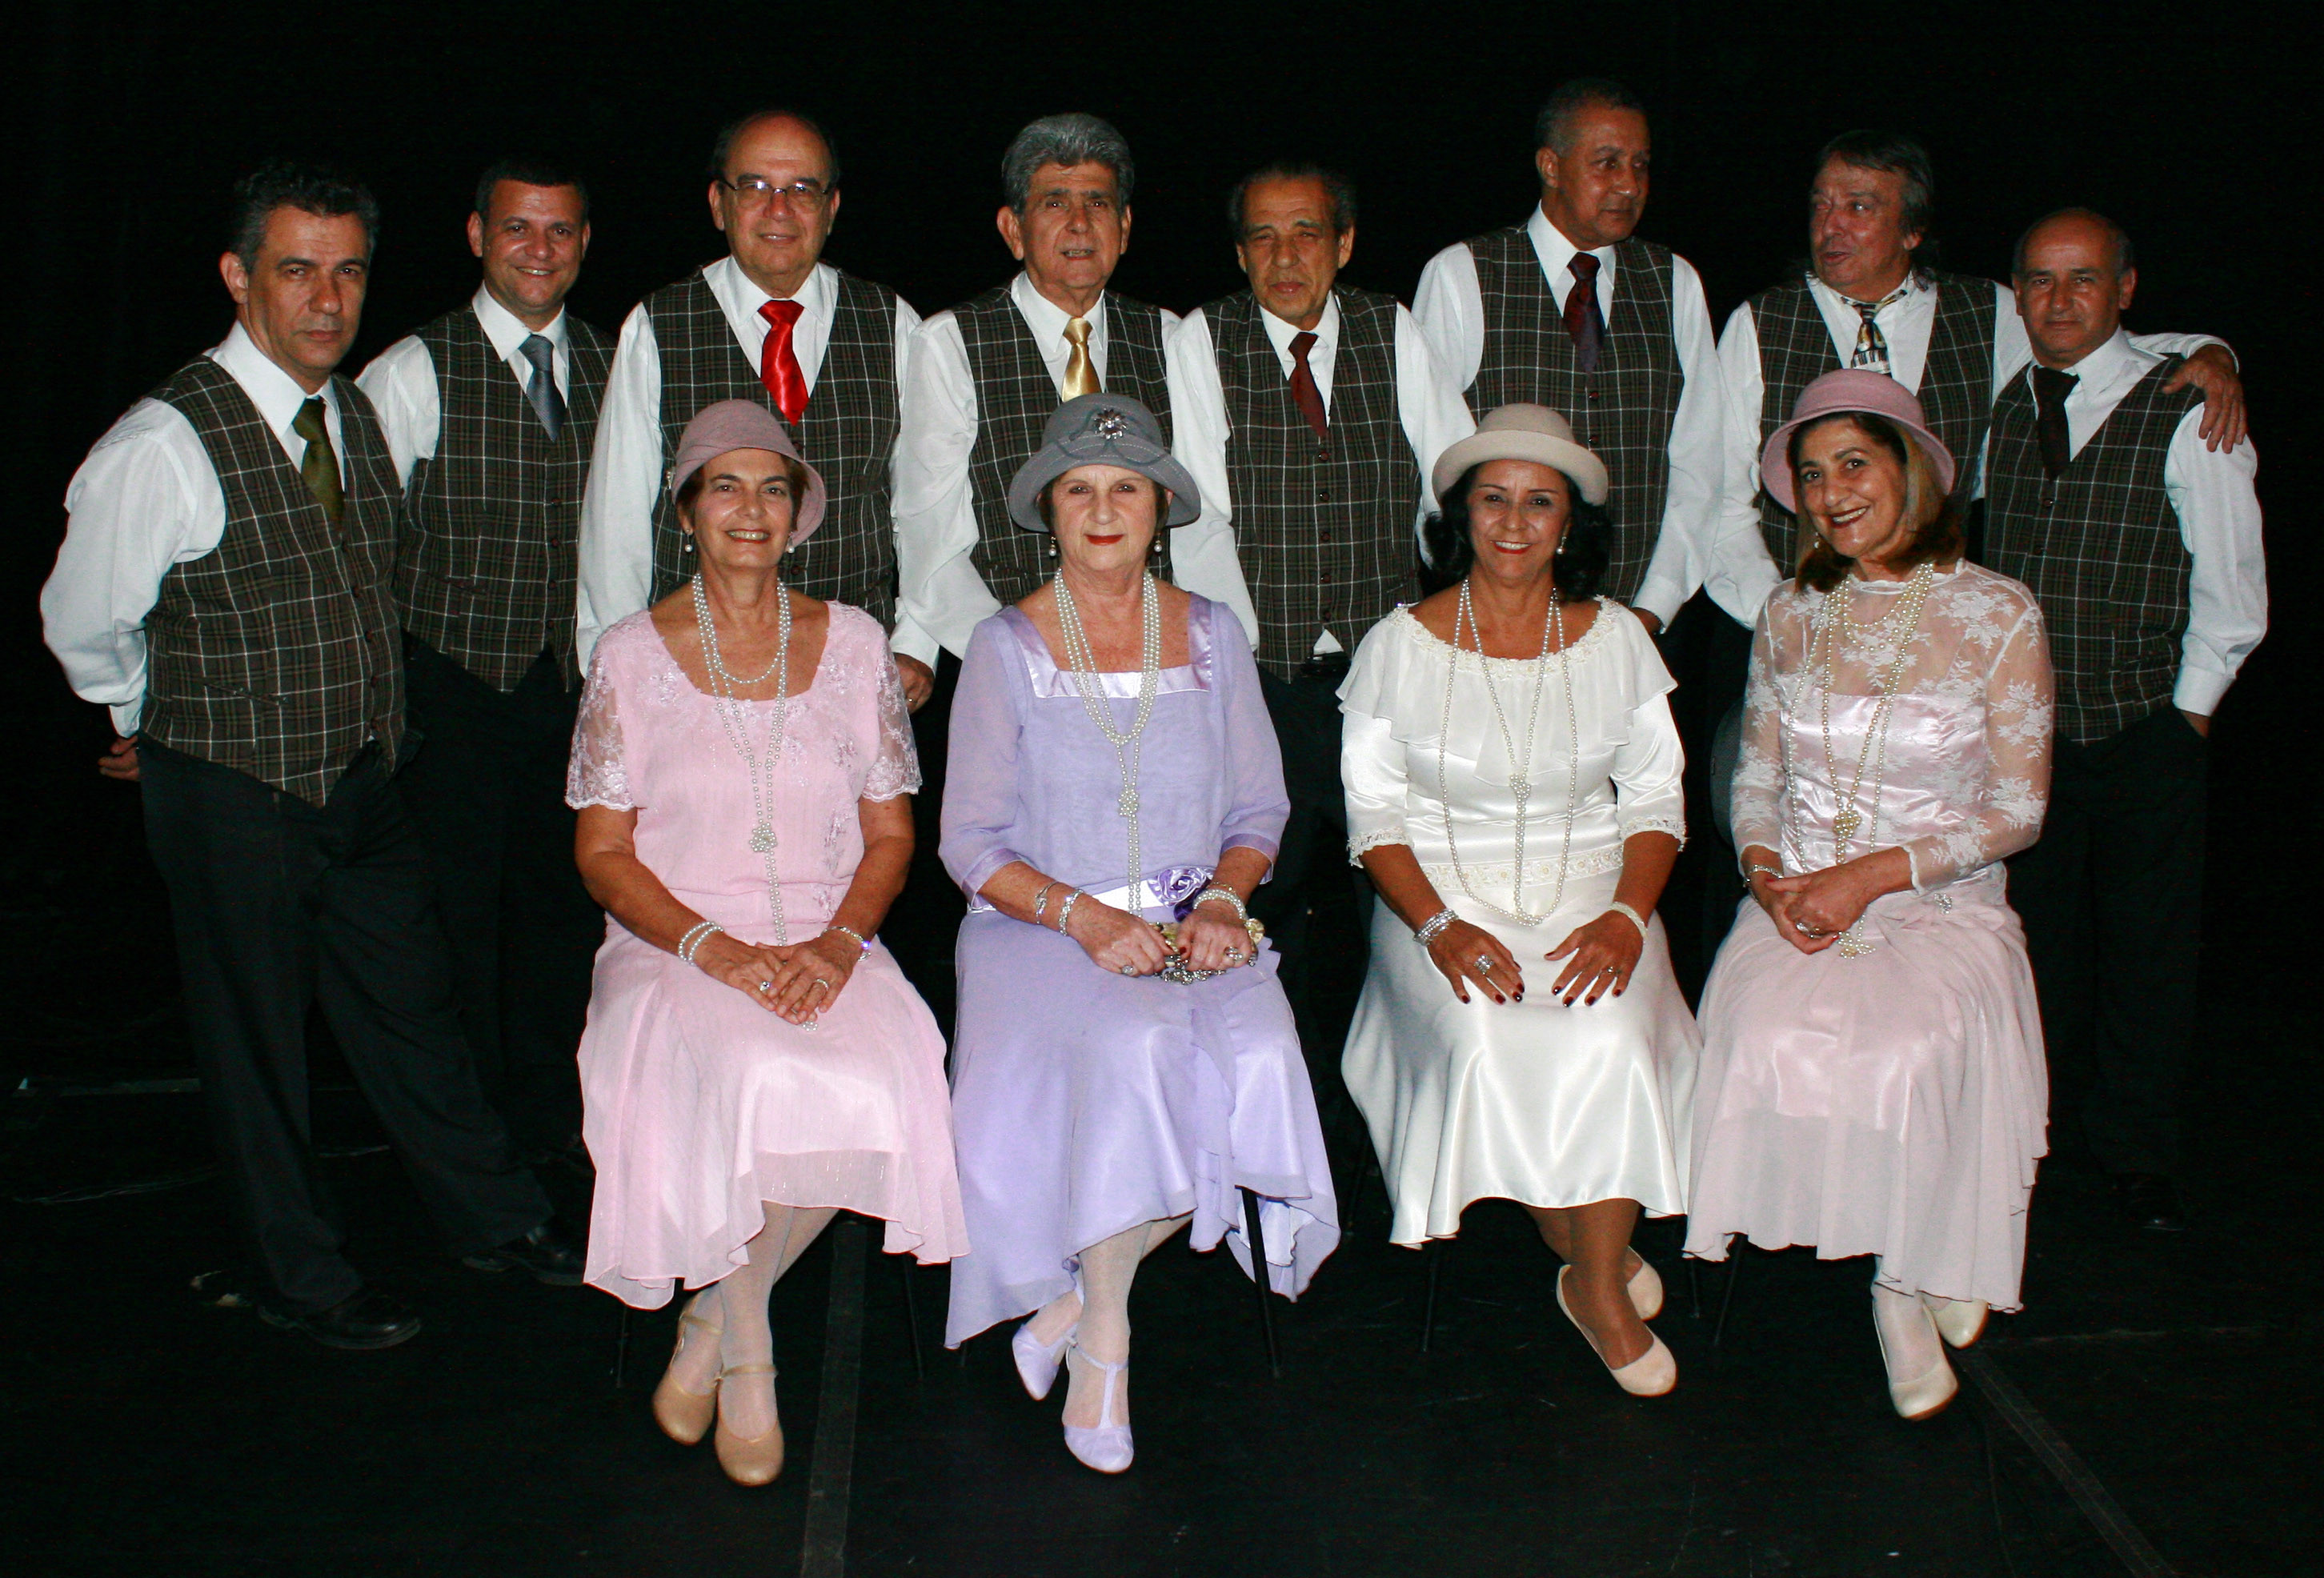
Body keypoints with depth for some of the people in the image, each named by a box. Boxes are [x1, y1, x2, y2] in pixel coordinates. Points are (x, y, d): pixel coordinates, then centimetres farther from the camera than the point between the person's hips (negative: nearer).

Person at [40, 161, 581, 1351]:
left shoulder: (358, 416, 3)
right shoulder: (165, 444, -19)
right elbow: (83, 624, -6)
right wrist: (168, 727, 9)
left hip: (363, 782, 6)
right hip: (233, 802, -6)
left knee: (413, 1006, 17)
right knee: (257, 1040, 11)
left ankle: (492, 1219, 34)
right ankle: (301, 1277, 29)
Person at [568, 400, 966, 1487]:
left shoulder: (853, 642, 8)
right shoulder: (631, 654, 3)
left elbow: (889, 835, 8)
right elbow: (604, 853, 1)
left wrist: (839, 941, -12)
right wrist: (717, 948, -15)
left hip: (829, 943, 2)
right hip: (677, 944, -1)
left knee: (873, 1083, -30)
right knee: (758, 1081, -33)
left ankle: (714, 1323, -4)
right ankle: (748, 1357, -7)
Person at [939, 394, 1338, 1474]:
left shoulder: (1212, 633, 9)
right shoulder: (1006, 648, 1)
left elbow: (1258, 810, 11)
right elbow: (972, 841, -1)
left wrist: (1224, 899, -10)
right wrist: (1083, 915, -18)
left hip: (1195, 927, 3)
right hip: (1042, 928, -2)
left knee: (1258, 1060, -27)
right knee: (1135, 1051, -33)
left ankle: (1073, 1296, -8)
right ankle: (1103, 1330, -10)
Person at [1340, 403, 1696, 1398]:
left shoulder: (1616, 641, 6)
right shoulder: (1400, 646, 1)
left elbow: (1655, 802, 6)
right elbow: (1374, 814, -1)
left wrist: (1627, 915, -13)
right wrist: (1438, 926, -17)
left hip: (1590, 894, 1)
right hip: (1443, 897, -1)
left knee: (1609, 1039, -29)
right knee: (1483, 1037, -31)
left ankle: (1597, 1280, -7)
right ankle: (1583, 1241, -4)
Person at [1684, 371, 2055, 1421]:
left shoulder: (2000, 616, -3)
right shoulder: (1791, 614, 9)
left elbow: (2017, 813, -3)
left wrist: (1874, 874, -14)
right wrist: (1764, 870, -8)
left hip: (1942, 903, -2)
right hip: (1796, 900, 3)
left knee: (1906, 1050, -32)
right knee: (1769, 1041, -28)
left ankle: (1910, 1263, -1)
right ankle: (1902, 1279, -5)